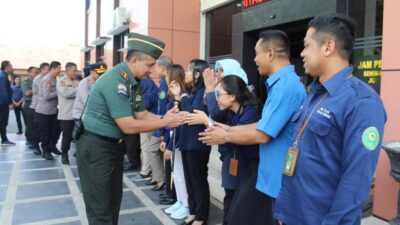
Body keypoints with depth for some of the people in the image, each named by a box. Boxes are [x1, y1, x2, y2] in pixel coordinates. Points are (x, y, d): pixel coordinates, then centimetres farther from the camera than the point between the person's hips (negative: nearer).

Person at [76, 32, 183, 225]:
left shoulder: (133, 82, 3)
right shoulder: (114, 81, -26)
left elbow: (141, 114, 5)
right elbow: (129, 126, -27)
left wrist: (163, 117, -12)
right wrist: (164, 123, -21)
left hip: (114, 144, 9)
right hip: (95, 146, -9)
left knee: (114, 199, 19)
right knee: (100, 207, 2)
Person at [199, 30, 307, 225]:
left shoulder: (286, 86, -25)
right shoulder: (283, 83, 10)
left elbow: (262, 135, -24)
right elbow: (265, 123, 14)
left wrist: (226, 137, -8)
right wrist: (230, 129, 9)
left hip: (279, 180, -10)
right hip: (271, 176, 10)